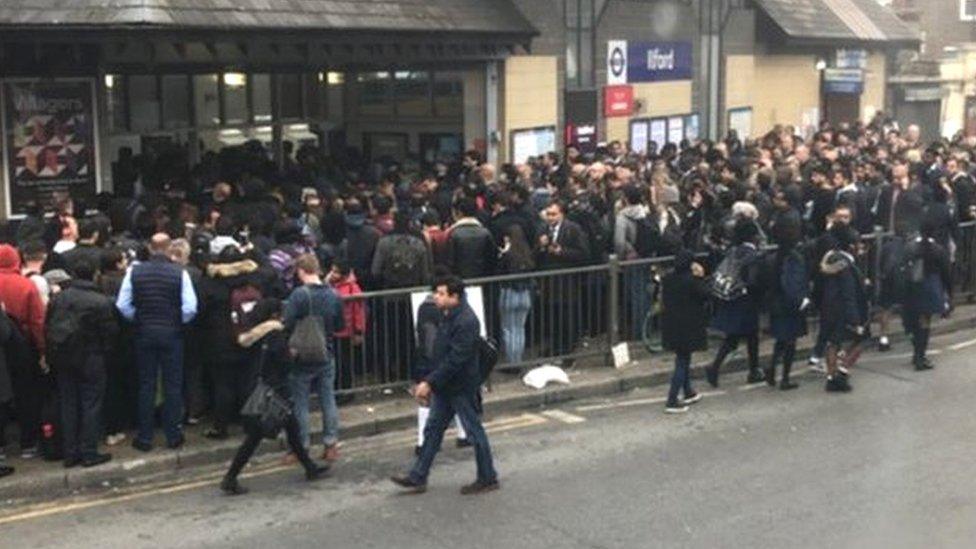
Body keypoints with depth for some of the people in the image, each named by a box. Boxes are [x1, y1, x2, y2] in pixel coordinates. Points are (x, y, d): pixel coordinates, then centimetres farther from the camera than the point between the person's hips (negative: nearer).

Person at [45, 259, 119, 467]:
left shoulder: (58, 298, 0)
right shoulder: (102, 302, -14)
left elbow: (48, 328, 4)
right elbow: (110, 333, -10)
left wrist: (54, 356, 12)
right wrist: (106, 354, 6)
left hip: (62, 361, 4)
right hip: (90, 360, -4)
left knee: (68, 405, 11)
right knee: (91, 405, 3)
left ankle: (70, 453, 15)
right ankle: (89, 452, 4)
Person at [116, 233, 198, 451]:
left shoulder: (134, 271, -4)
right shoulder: (180, 273, -9)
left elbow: (123, 306, -5)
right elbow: (190, 308, -13)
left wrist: (138, 320, 11)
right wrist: (177, 321, 5)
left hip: (144, 334, 1)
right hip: (172, 334, -1)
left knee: (146, 386, 8)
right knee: (172, 385, 8)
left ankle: (145, 438, 12)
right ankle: (173, 436, 12)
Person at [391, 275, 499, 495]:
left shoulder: (466, 322, -24)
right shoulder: (449, 317, 8)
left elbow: (455, 359, -27)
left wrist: (429, 382, -25)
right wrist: (429, 383, 15)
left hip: (462, 387, -10)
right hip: (445, 386, 10)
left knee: (474, 432, 4)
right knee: (433, 429, 12)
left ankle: (488, 479, 17)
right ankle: (418, 478, 19)